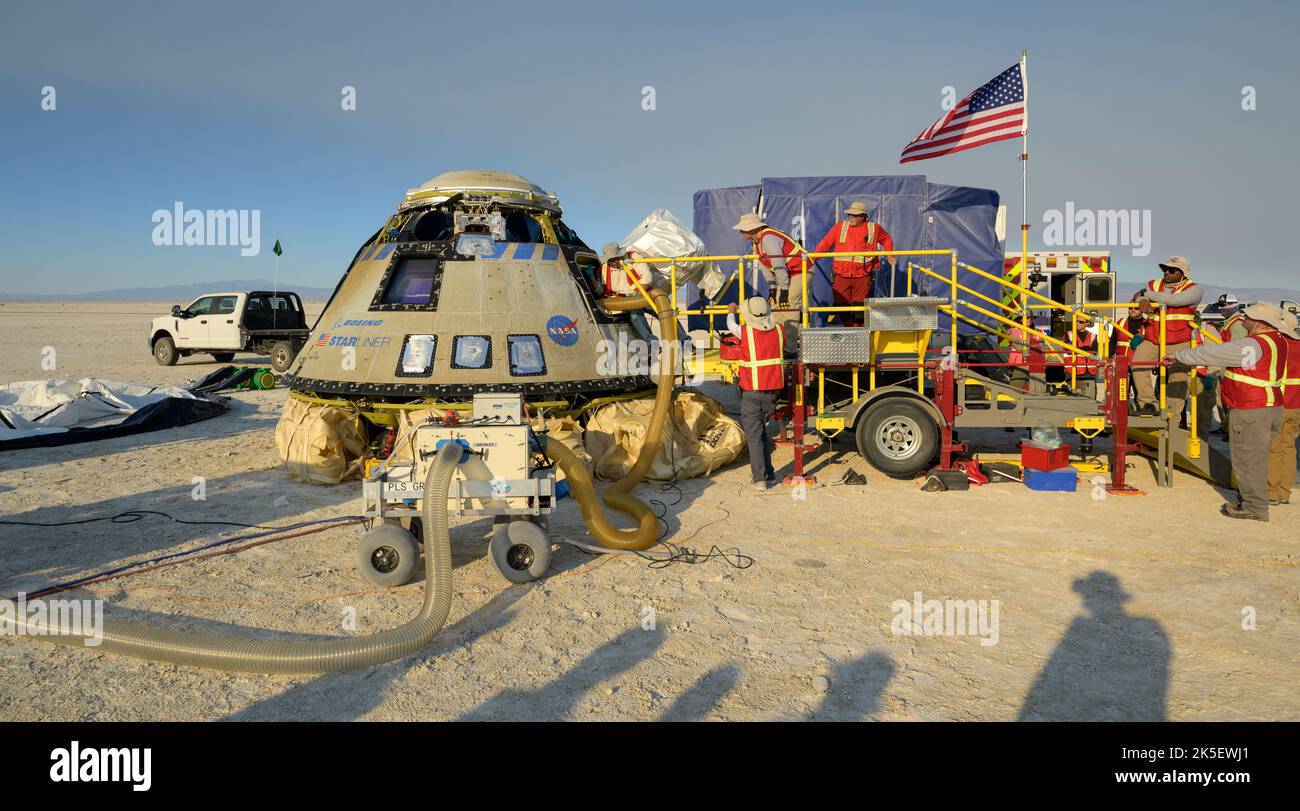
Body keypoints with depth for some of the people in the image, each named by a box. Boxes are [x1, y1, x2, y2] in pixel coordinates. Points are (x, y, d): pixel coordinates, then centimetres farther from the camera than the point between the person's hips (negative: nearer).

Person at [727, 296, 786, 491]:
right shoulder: (779, 330, -1)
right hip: (773, 390, 4)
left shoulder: (745, 331, -11)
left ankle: (760, 479, -2)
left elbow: (731, 325, 12)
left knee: (754, 435, 1)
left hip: (751, 392, -4)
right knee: (761, 431, 20)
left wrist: (731, 312, 34)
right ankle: (768, 473, 26)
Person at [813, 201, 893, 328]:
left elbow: (887, 239, 25)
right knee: (842, 307, 3)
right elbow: (825, 244, 5)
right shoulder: (840, 226, 6)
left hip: (862, 276, -1)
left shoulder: (873, 228, 7)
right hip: (842, 276, 1)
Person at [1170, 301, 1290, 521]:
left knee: (1247, 459, 0)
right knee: (1256, 458, 18)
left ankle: (1255, 508, 7)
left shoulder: (1253, 346, -21)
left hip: (1251, 413, -9)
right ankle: (1255, 501, 27)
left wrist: (1178, 356, -5)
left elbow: (1211, 354, -16)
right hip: (1272, 407, 9)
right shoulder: (1278, 341, 9)